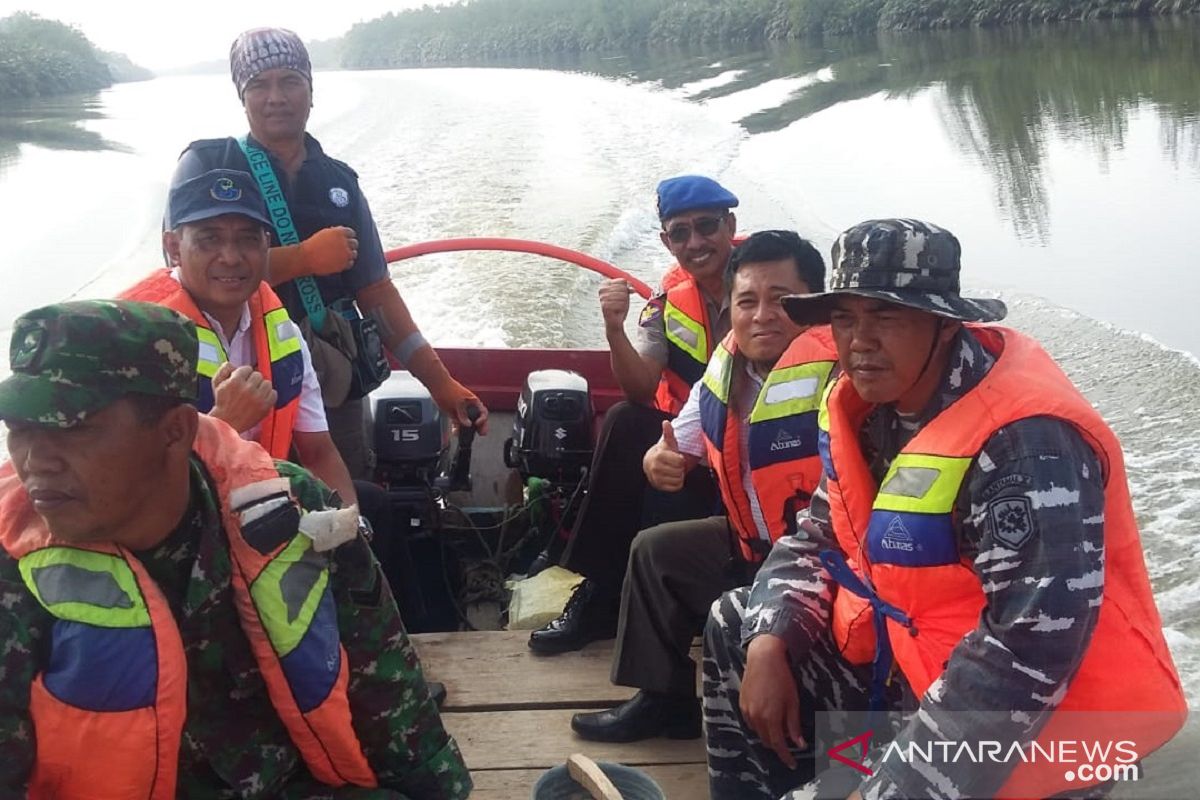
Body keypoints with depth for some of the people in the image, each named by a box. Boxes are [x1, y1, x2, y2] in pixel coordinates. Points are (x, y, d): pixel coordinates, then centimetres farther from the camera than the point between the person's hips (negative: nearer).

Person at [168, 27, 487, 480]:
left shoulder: (339, 181, 10)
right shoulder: (207, 166, -2)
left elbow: (375, 292, 9)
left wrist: (440, 383, 2)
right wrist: (305, 257, -17)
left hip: (332, 391, 4)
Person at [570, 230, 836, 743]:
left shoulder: (837, 372, -27)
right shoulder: (727, 368, 0)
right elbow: (681, 443, 13)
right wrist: (660, 459, -11)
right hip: (755, 544, 9)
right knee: (655, 550, 16)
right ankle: (663, 697, 26)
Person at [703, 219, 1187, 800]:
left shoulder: (1025, 440, -27)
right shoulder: (863, 405, 0)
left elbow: (1031, 650, -32)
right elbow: (816, 539, 12)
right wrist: (769, 644, -7)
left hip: (1042, 723, -9)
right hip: (913, 659, 9)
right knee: (737, 629, 13)